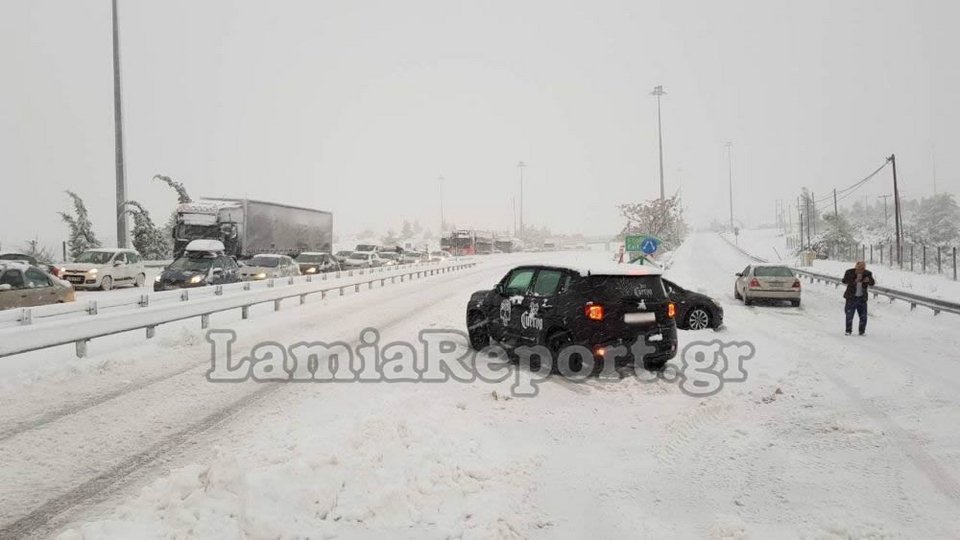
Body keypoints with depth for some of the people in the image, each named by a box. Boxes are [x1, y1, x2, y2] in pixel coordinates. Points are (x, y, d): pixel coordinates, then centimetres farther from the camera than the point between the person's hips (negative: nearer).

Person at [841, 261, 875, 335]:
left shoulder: (867, 273, 0)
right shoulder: (849, 272, -8)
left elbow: (872, 284, 3)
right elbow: (844, 281, -16)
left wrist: (869, 280, -20)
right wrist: (855, 281, -30)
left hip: (862, 298, 2)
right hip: (851, 297, -2)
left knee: (863, 317, 3)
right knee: (849, 315, -1)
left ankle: (862, 331, 16)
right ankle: (848, 331, 9)